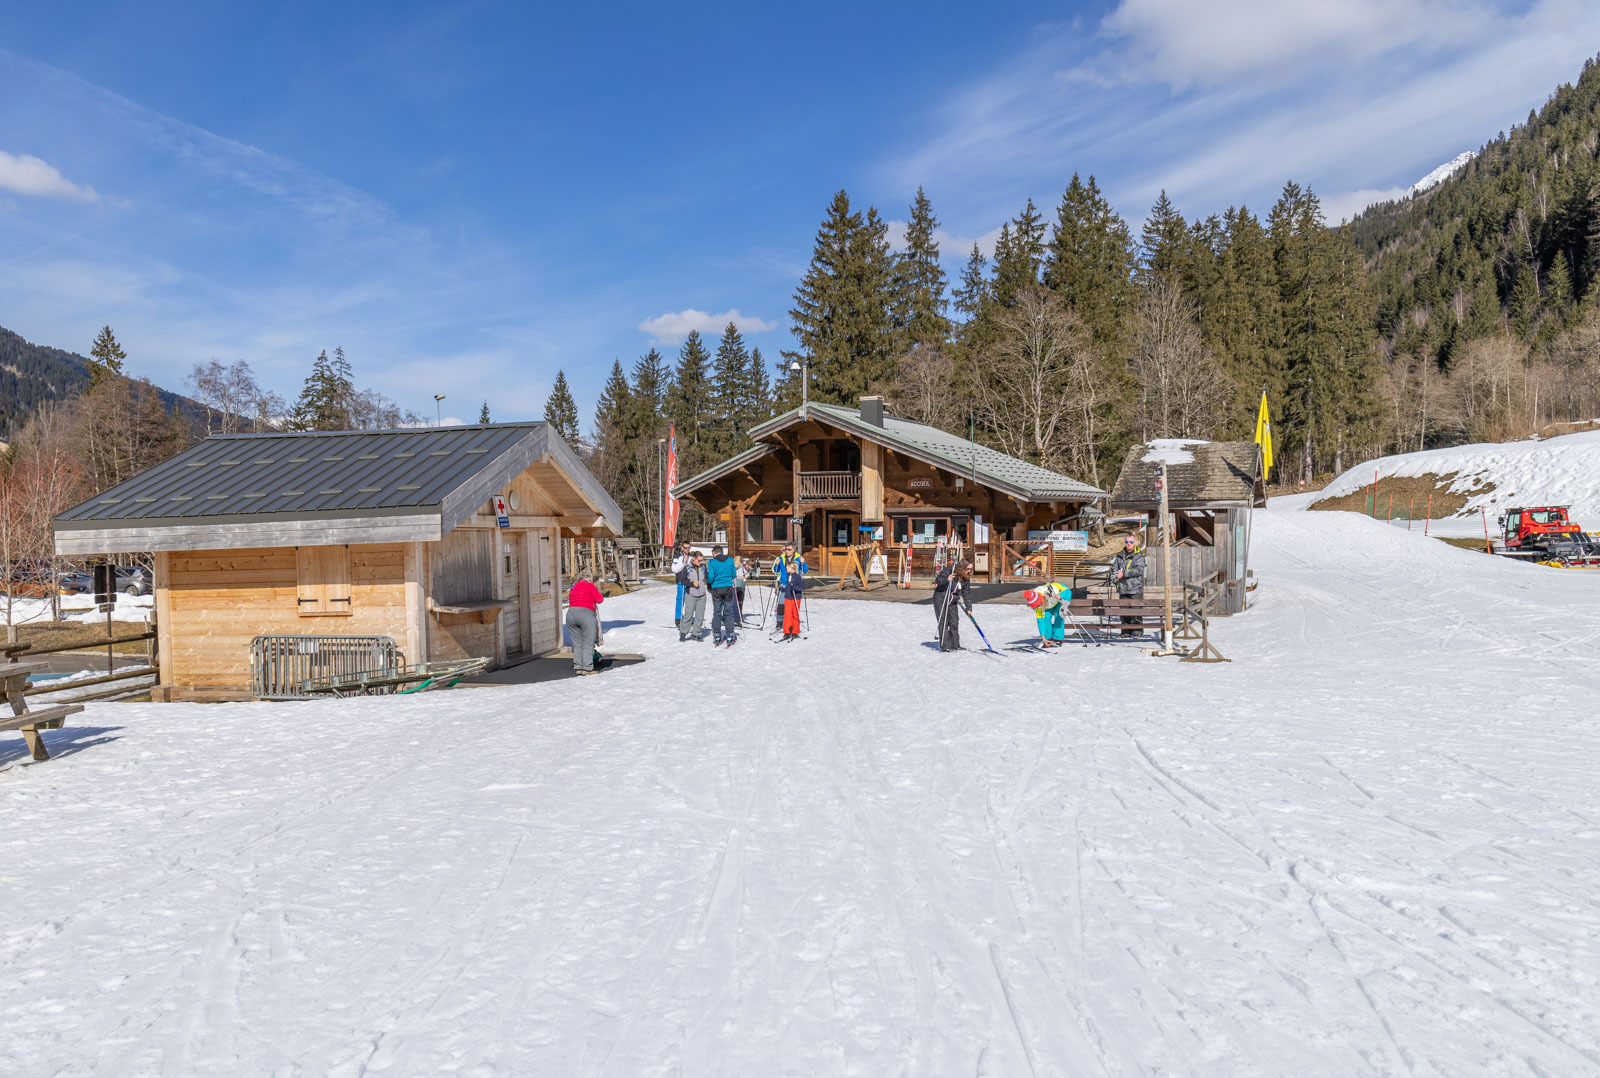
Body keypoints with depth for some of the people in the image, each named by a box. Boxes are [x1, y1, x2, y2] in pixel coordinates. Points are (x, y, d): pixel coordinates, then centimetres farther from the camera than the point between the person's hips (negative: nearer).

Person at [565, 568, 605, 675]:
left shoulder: (573, 587, 23)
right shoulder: (589, 586, 5)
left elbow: (570, 600, 16)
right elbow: (599, 600, 7)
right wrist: (597, 592, 27)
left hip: (571, 613, 5)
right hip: (586, 614, -5)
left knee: (577, 643, 11)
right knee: (588, 644, 0)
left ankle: (577, 667, 8)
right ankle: (587, 668, -5)